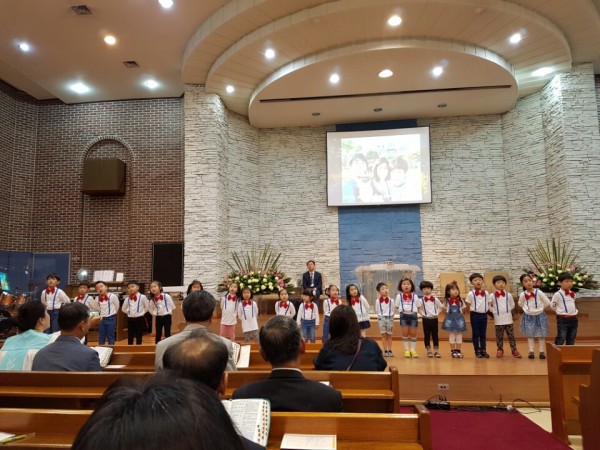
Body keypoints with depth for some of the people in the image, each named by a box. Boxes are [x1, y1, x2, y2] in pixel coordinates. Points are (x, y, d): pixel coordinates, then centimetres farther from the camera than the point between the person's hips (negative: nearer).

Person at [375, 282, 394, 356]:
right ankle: (385, 350, 8)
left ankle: (390, 350, 15)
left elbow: (394, 311, 3)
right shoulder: (377, 301, -5)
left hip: (390, 318, 0)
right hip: (381, 318, 0)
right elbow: (377, 310, 5)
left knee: (389, 335, 8)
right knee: (383, 335, 2)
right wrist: (380, 316, -3)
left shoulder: (391, 301, -6)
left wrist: (390, 316, -2)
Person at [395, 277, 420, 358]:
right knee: (405, 333, 3)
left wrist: (413, 310, -5)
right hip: (404, 315, 0)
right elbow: (397, 306, 8)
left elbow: (418, 306, 9)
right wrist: (402, 311, -5)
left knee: (413, 333, 5)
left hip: (413, 315, 0)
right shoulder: (399, 296, 3)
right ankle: (406, 350, 13)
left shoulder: (414, 296, 3)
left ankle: (413, 349, 17)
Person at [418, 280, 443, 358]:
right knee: (427, 335, 3)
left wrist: (437, 313, 4)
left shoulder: (435, 299, 1)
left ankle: (436, 351, 13)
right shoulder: (421, 300, -5)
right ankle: (429, 351, 12)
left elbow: (441, 307, 12)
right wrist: (422, 313, -6)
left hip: (434, 319, 1)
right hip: (426, 319, -1)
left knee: (435, 335, 6)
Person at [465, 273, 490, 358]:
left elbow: (489, 303, 10)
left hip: (484, 315, 3)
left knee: (483, 334, 10)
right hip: (475, 315, -3)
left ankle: (483, 350, 17)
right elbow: (468, 305, -2)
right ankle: (477, 351, 11)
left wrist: (485, 310, 1)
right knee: (476, 334, 4)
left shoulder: (486, 293, 1)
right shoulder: (471, 294, -8)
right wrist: (473, 310, -4)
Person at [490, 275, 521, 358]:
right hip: (498, 319, -1)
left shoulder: (508, 295, 4)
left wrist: (508, 310, 6)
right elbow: (489, 306, 3)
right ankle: (500, 350, 15)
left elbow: (512, 305, 15)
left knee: (511, 335, 4)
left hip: (508, 319, 1)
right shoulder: (492, 295, -3)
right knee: (499, 336, 5)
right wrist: (494, 311, -3)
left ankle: (514, 350, 12)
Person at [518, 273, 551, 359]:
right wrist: (526, 309, 2)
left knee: (541, 335, 6)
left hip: (540, 315, -1)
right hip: (528, 316, 1)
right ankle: (531, 352, 11)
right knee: (530, 335, 6)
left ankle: (542, 352, 15)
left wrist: (540, 308, -2)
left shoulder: (539, 292, -12)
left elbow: (547, 302, -7)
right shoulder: (522, 295, -7)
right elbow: (520, 304, 12)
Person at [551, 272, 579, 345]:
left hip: (573, 319, 7)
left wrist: (574, 310, 14)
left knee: (571, 339, 13)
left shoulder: (573, 294, 9)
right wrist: (560, 311, 1)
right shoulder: (557, 294, -12)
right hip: (562, 319, -7)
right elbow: (552, 305, -4)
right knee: (561, 338, -8)